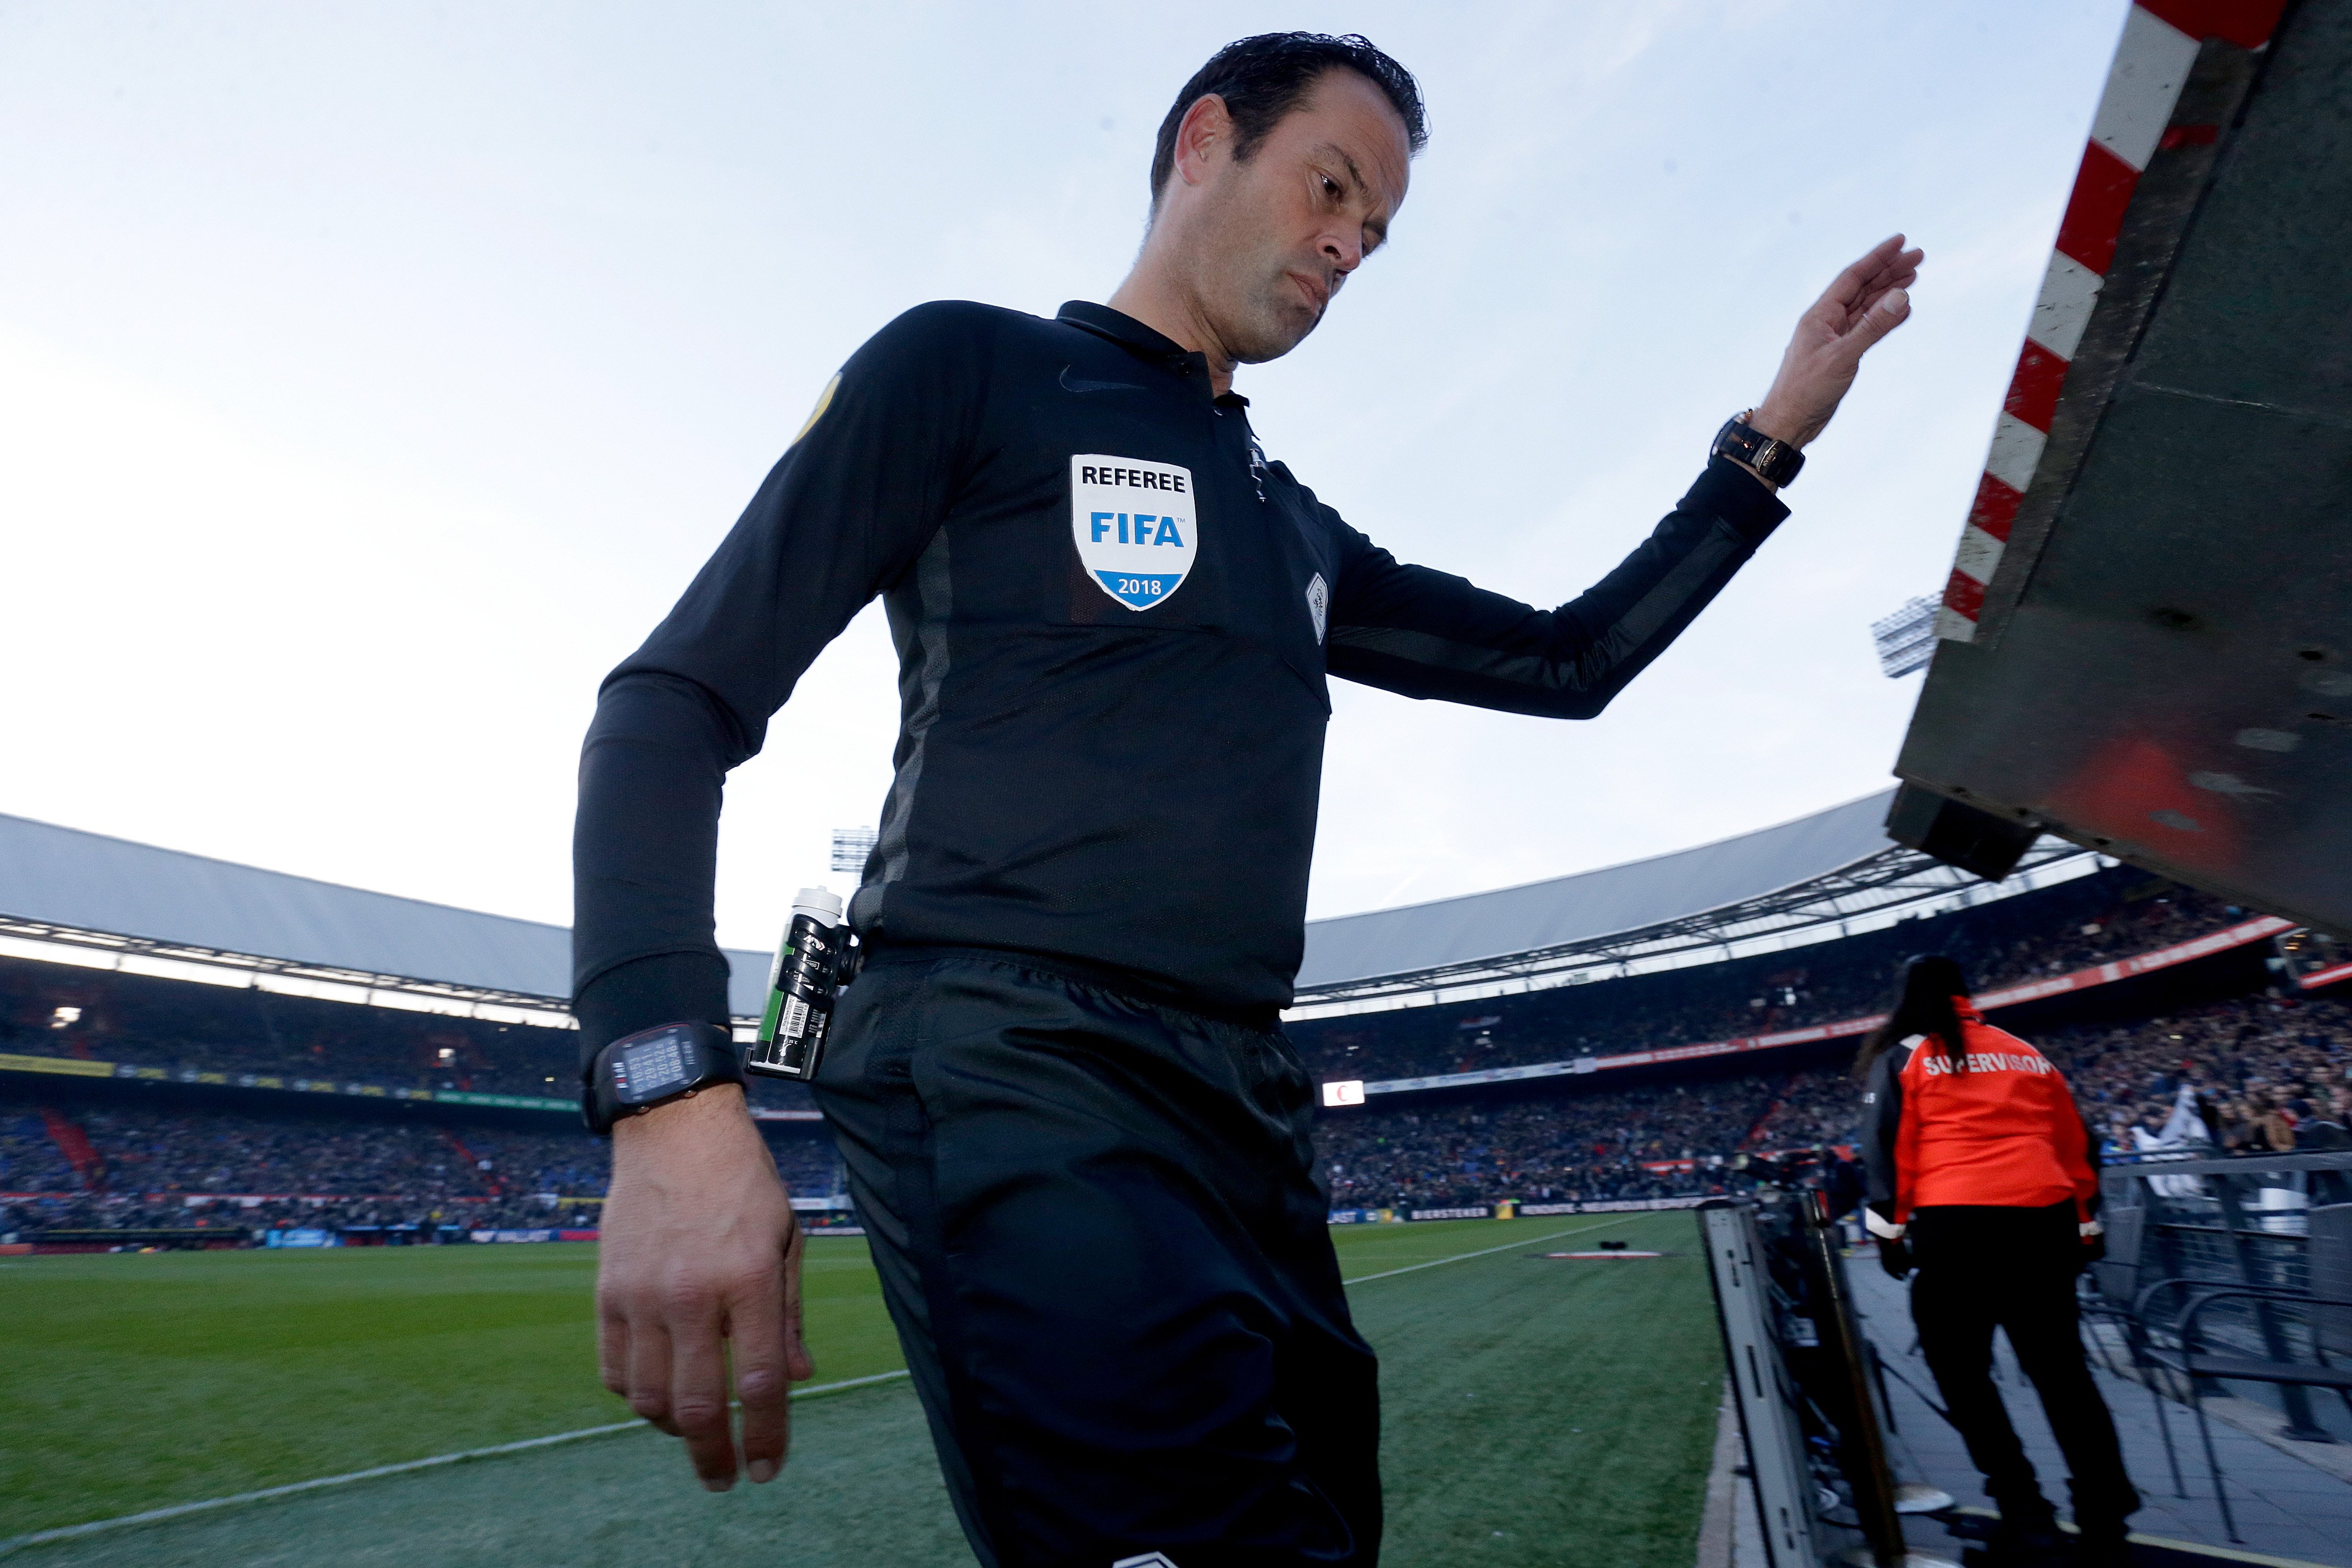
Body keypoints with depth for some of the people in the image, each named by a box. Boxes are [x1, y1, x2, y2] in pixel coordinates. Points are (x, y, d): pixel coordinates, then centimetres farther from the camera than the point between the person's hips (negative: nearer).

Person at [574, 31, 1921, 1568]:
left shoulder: (1302, 535, 22)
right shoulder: (970, 369, 5)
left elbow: (1564, 662, 28)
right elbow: (677, 705, -2)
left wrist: (1773, 435, 23)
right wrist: (674, 1098, -17)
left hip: (1244, 1105, 7)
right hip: (1001, 1073, -6)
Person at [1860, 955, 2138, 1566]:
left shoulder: (1902, 1057, 5)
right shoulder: (2027, 1056, 19)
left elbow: (1888, 1144, -3)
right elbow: (2077, 1145, 19)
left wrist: (1889, 1227, 1)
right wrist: (2084, 1224, 24)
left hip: (1955, 1225, -5)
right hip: (2043, 1220, 5)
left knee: (1962, 1373, 8)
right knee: (2061, 1370, 14)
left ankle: (2026, 1516, 5)